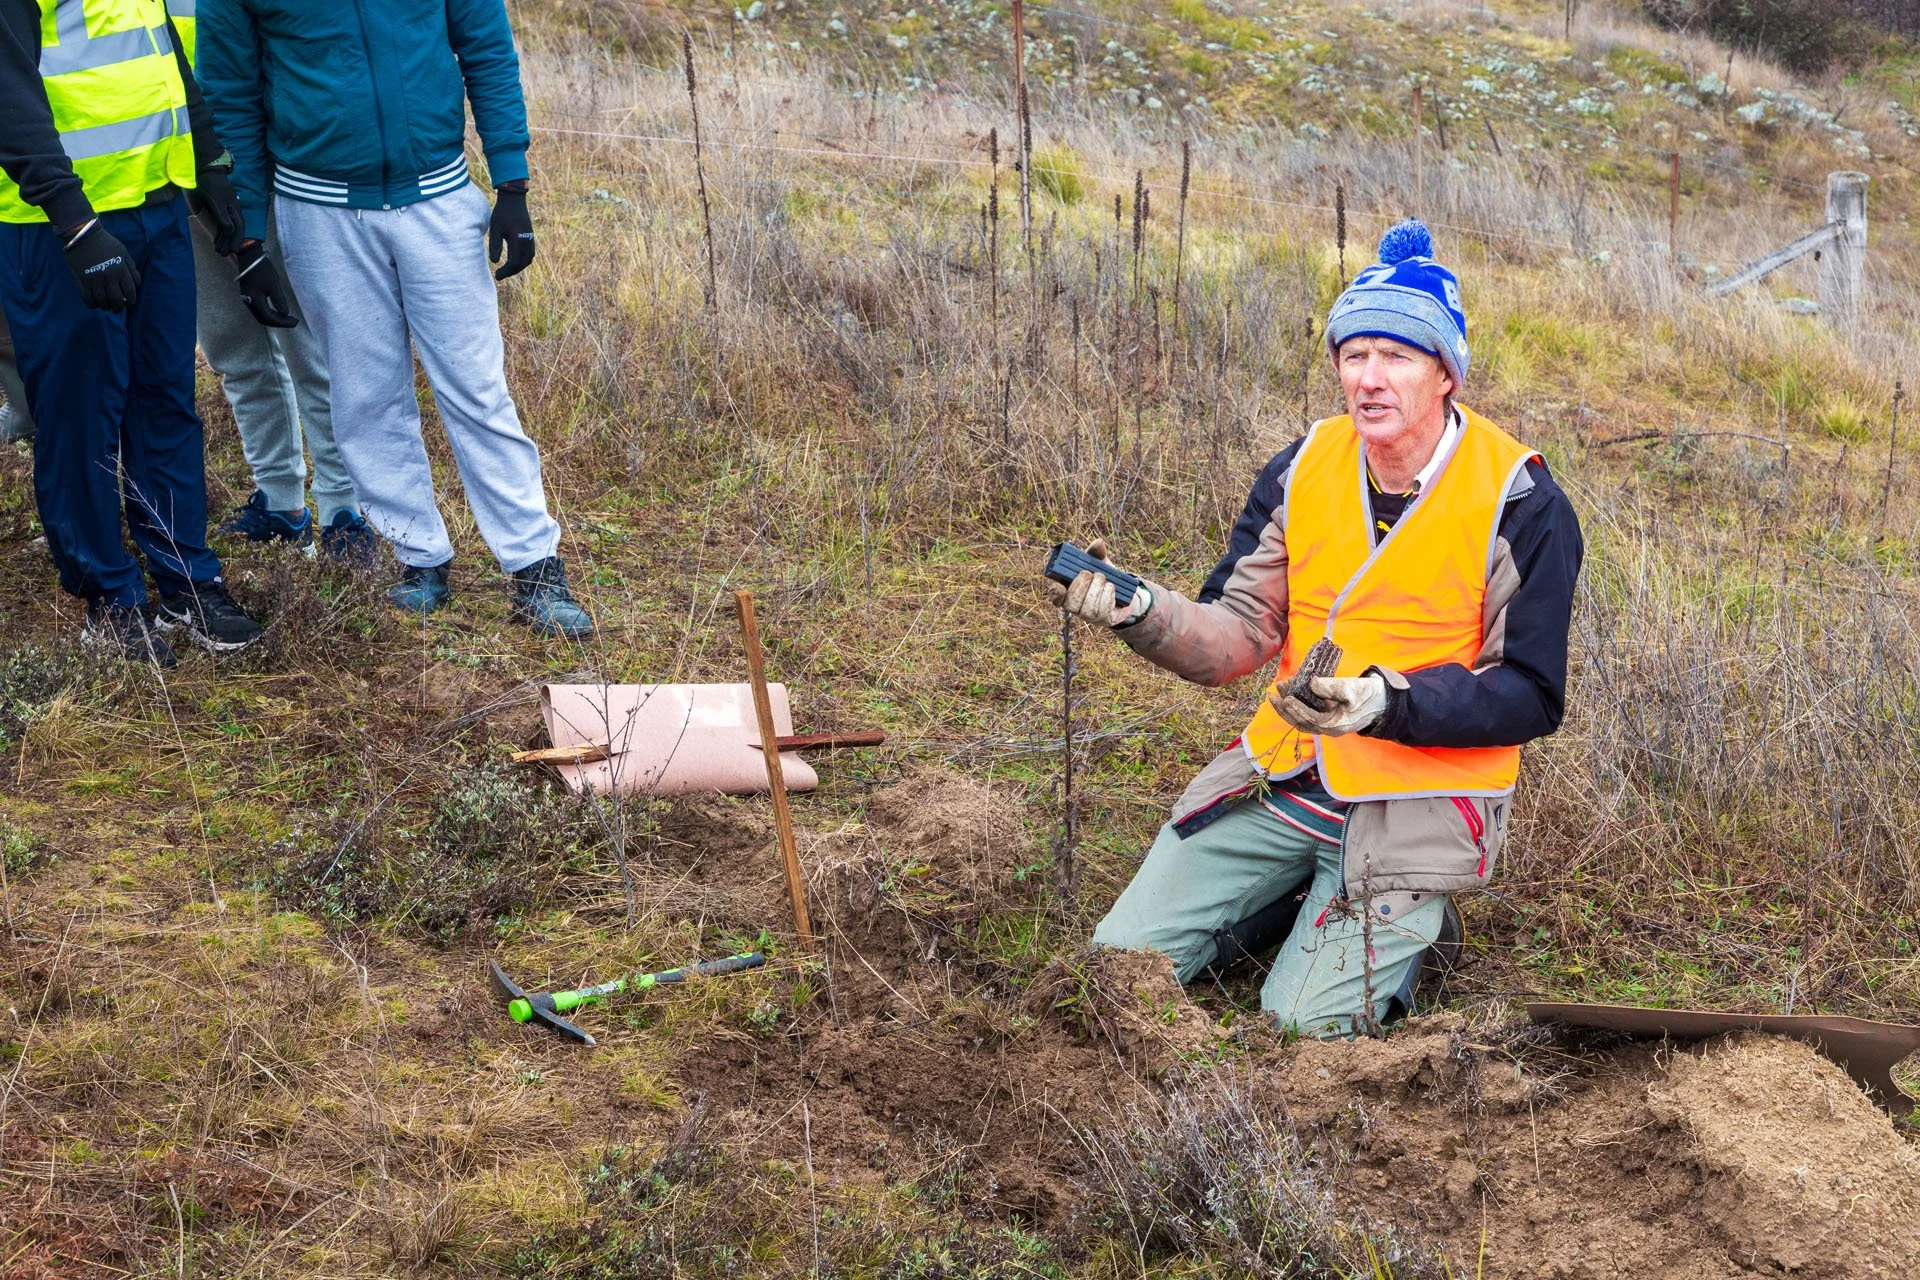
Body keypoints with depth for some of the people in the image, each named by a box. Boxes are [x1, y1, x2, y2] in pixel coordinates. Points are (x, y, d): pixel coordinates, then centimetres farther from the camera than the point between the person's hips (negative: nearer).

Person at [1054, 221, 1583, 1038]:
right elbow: (1239, 636, 0)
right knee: (1125, 956, -1)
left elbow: (1531, 696, -13)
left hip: (1416, 805, -5)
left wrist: (1390, 702, -28)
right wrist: (1144, 613, -21)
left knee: (1305, 1021, -15)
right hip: (1282, 776, 5)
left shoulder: (1521, 503, -14)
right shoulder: (1302, 471, 0)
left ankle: (1408, 920, 15)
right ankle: (1313, 892, 20)